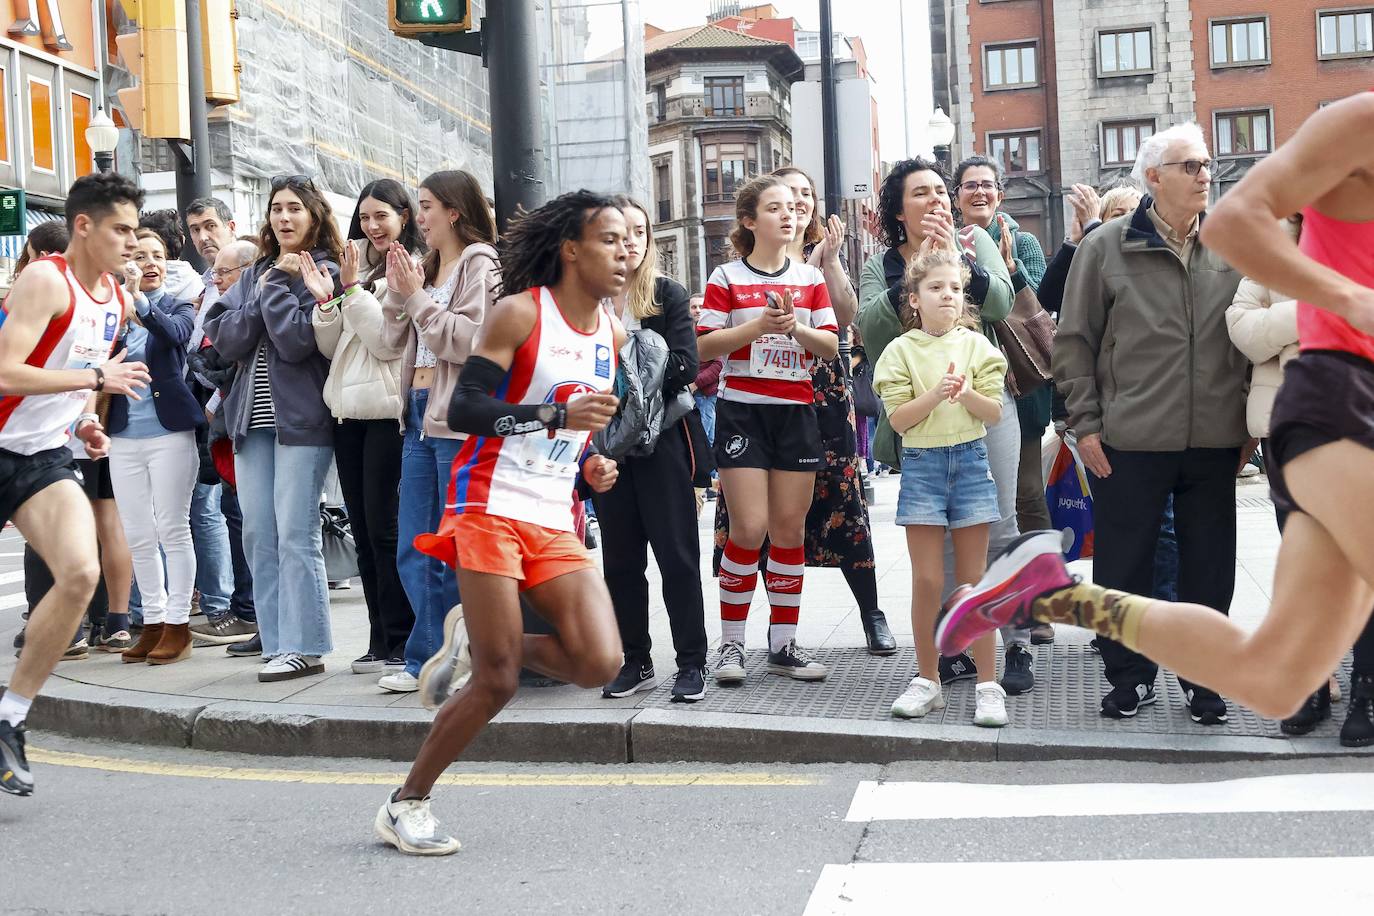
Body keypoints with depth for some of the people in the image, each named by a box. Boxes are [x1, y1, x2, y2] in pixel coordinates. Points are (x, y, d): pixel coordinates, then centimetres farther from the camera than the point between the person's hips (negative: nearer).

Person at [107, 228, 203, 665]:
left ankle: (178, 626, 4)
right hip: (124, 436, 3)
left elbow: (177, 333, -21)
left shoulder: (178, 307, 2)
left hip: (169, 432, -3)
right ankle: (153, 623, 16)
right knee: (138, 537, 7)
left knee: (173, 531, -2)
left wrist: (141, 303, -38)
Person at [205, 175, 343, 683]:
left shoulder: (324, 273, -1)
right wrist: (265, 288, -5)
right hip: (252, 418, 6)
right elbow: (224, 339, 3)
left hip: (301, 420, -6)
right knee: (258, 537, 5)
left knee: (296, 536, -8)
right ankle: (277, 642, 10)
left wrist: (279, 284, -8)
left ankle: (304, 646, -3)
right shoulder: (253, 275, 16)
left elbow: (297, 342, -14)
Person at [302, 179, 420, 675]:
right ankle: (380, 642, 15)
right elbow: (332, 348, 14)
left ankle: (403, 644, 0)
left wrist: (353, 289, -13)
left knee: (385, 529, -7)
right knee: (363, 532, 9)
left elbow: (388, 340, -14)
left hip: (388, 411, -8)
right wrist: (325, 301, -1)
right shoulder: (358, 268, 16)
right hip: (349, 411, 8)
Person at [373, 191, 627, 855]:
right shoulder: (520, 313, -8)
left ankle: (476, 639, 15)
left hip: (555, 523, 6)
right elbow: (462, 408, -15)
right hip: (491, 510, -6)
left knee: (599, 663, -12)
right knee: (498, 683, -8)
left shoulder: (611, 335, 12)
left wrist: (593, 465, 8)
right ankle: (405, 804, 12)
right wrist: (556, 414, -26)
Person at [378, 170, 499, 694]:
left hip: (459, 424, -8)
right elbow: (397, 338, 16)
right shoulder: (425, 267, 18)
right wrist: (397, 292, 2)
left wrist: (418, 297, -10)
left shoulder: (479, 264, -5)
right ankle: (428, 663, 17)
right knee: (414, 553, 9)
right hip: (420, 419, 8)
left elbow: (469, 340, -16)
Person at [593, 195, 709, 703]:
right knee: (620, 558, 8)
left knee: (676, 554, 0)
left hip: (662, 439, -2)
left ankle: (692, 662, 7)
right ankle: (635, 661, 19)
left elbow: (684, 366, -11)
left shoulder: (669, 295, 0)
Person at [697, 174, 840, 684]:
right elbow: (704, 347, -5)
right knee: (749, 528, -9)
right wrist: (759, 325, -17)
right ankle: (731, 645, 3)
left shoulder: (810, 278, 10)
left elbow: (831, 346, 6)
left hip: (796, 412, 4)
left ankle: (783, 646, 13)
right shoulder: (727, 278, 1)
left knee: (790, 529, 4)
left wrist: (796, 327, -13)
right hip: (742, 408, -3)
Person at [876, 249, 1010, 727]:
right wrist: (935, 394, -20)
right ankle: (927, 681, 13)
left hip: (970, 461, 1)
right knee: (927, 580, 1)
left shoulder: (976, 345, 4)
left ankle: (988, 686, 8)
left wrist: (967, 393, -18)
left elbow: (994, 412, 0)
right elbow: (898, 418, -6)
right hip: (921, 464, 0)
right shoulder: (901, 350, 1)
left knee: (973, 580, 3)